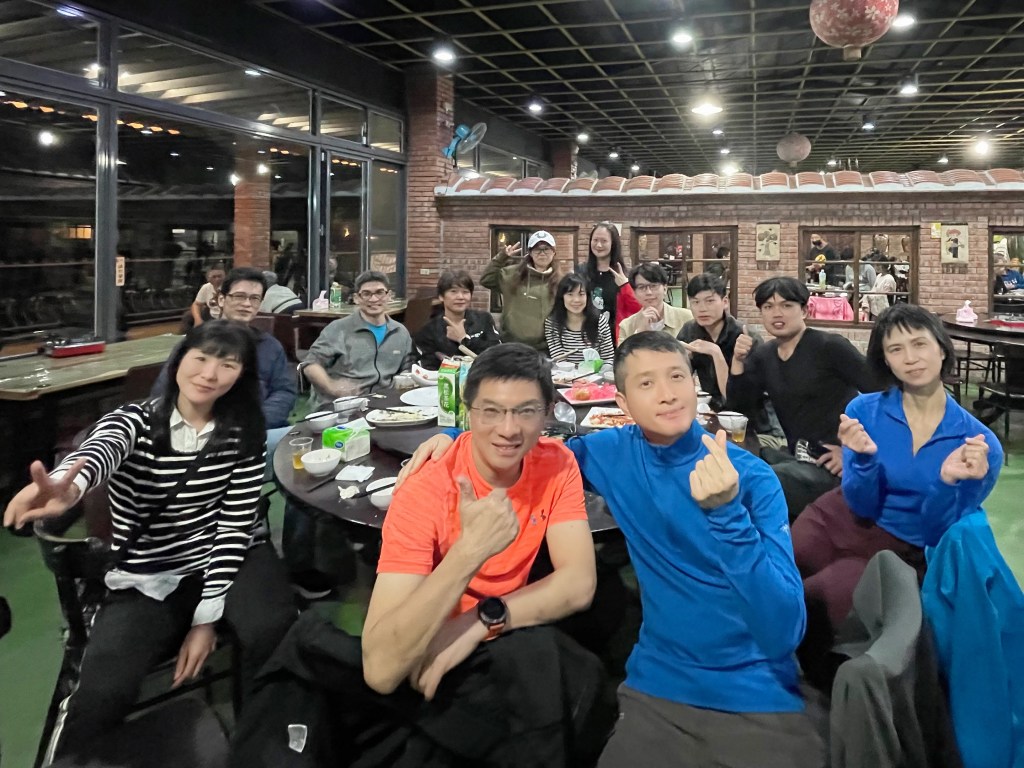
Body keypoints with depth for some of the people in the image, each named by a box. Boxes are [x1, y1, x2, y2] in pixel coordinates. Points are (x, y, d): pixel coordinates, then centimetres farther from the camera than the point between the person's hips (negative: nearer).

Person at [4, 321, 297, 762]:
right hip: (148, 581, -1)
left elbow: (235, 525, -5)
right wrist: (69, 486, -59)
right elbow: (98, 451, -33)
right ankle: (65, 755, 11)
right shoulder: (134, 421, -7)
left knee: (273, 634, -29)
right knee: (102, 694, -24)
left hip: (229, 559, 1)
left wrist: (206, 617, -14)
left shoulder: (242, 435, -1)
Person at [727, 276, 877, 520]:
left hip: (832, 466, -7)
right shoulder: (763, 356, 10)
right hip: (797, 457, 7)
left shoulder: (829, 346, -10)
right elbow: (739, 408, 4)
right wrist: (738, 361, -8)